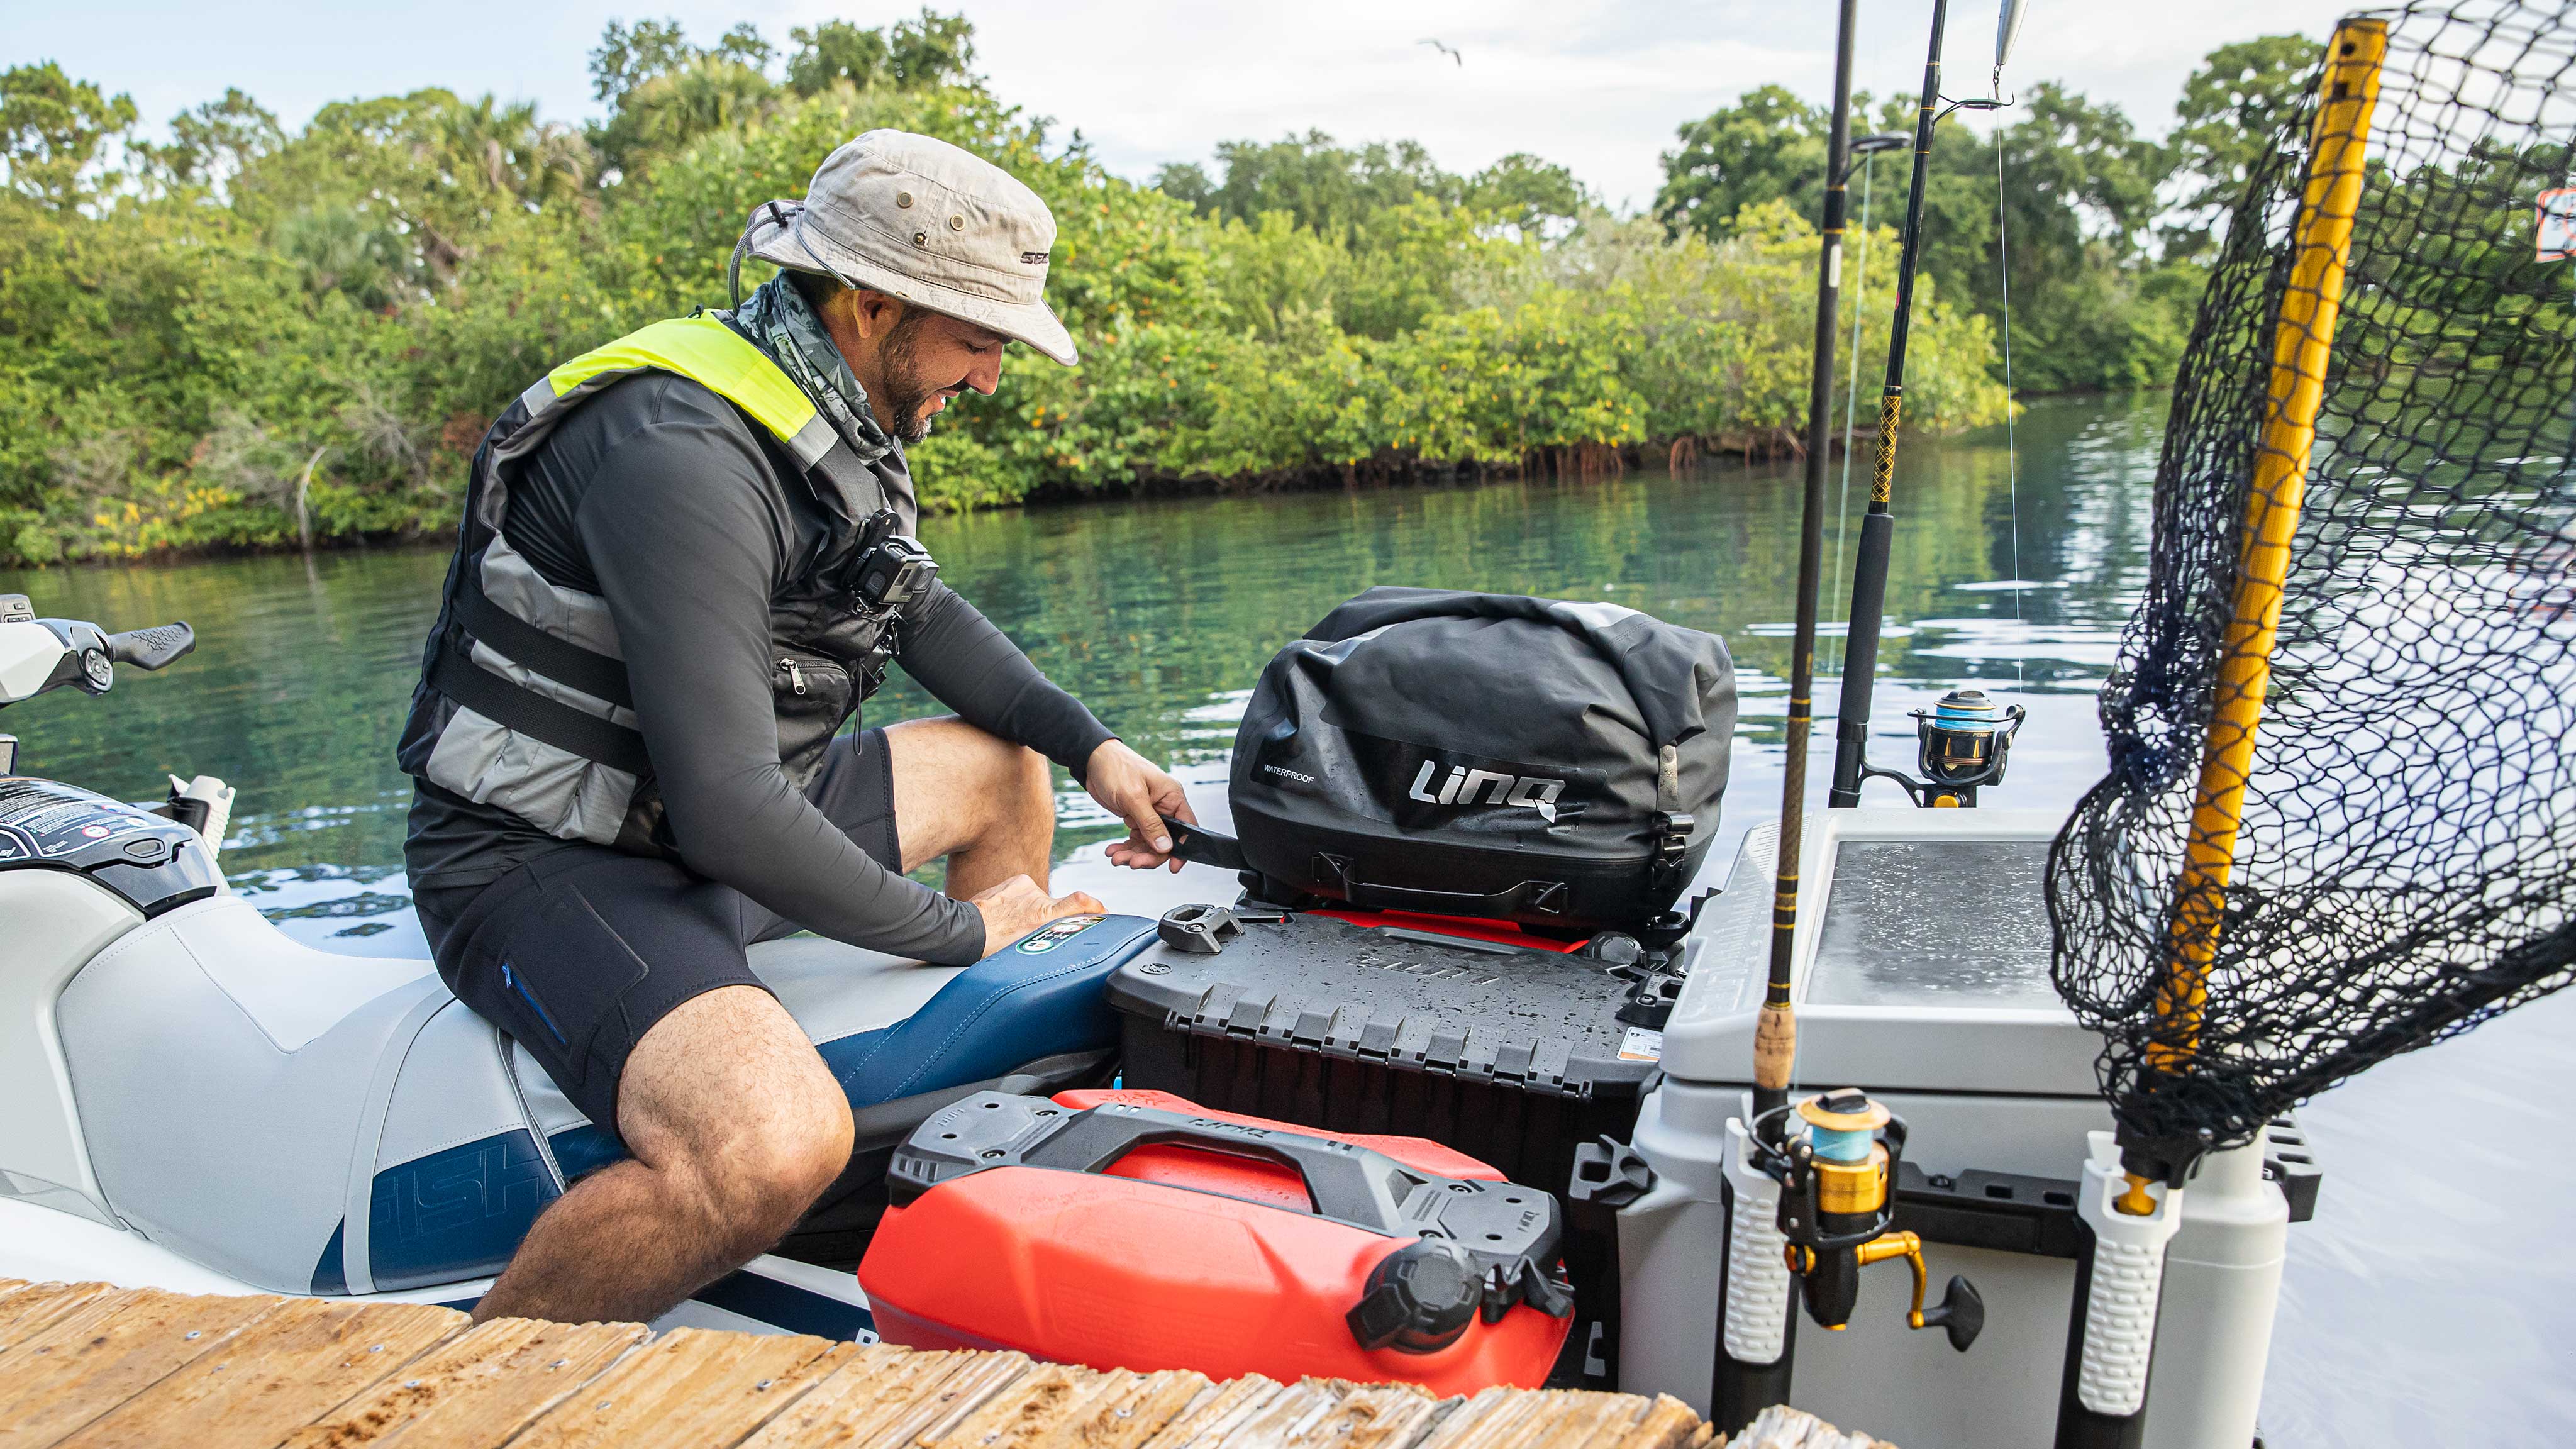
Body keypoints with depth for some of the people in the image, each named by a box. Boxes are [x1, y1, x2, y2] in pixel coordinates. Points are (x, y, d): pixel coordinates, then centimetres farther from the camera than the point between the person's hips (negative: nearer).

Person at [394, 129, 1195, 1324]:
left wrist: (1092, 748, 8)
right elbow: (727, 809, -31)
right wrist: (956, 930, -18)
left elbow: (922, 610, 19)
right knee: (778, 1149, -35)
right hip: (551, 864, -10)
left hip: (704, 814, 10)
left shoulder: (839, 419, 4)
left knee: (1005, 765, 18)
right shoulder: (683, 453, -27)